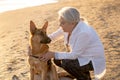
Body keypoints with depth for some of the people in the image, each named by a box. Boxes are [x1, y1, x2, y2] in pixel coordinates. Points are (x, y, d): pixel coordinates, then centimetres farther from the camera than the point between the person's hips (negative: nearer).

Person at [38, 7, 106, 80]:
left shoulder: (83, 33, -33)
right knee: (57, 60, 0)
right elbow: (54, 36, 5)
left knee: (66, 63, -26)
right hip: (82, 56, 9)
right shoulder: (68, 26, -9)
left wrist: (53, 54, -24)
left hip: (93, 60, -9)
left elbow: (74, 55, -25)